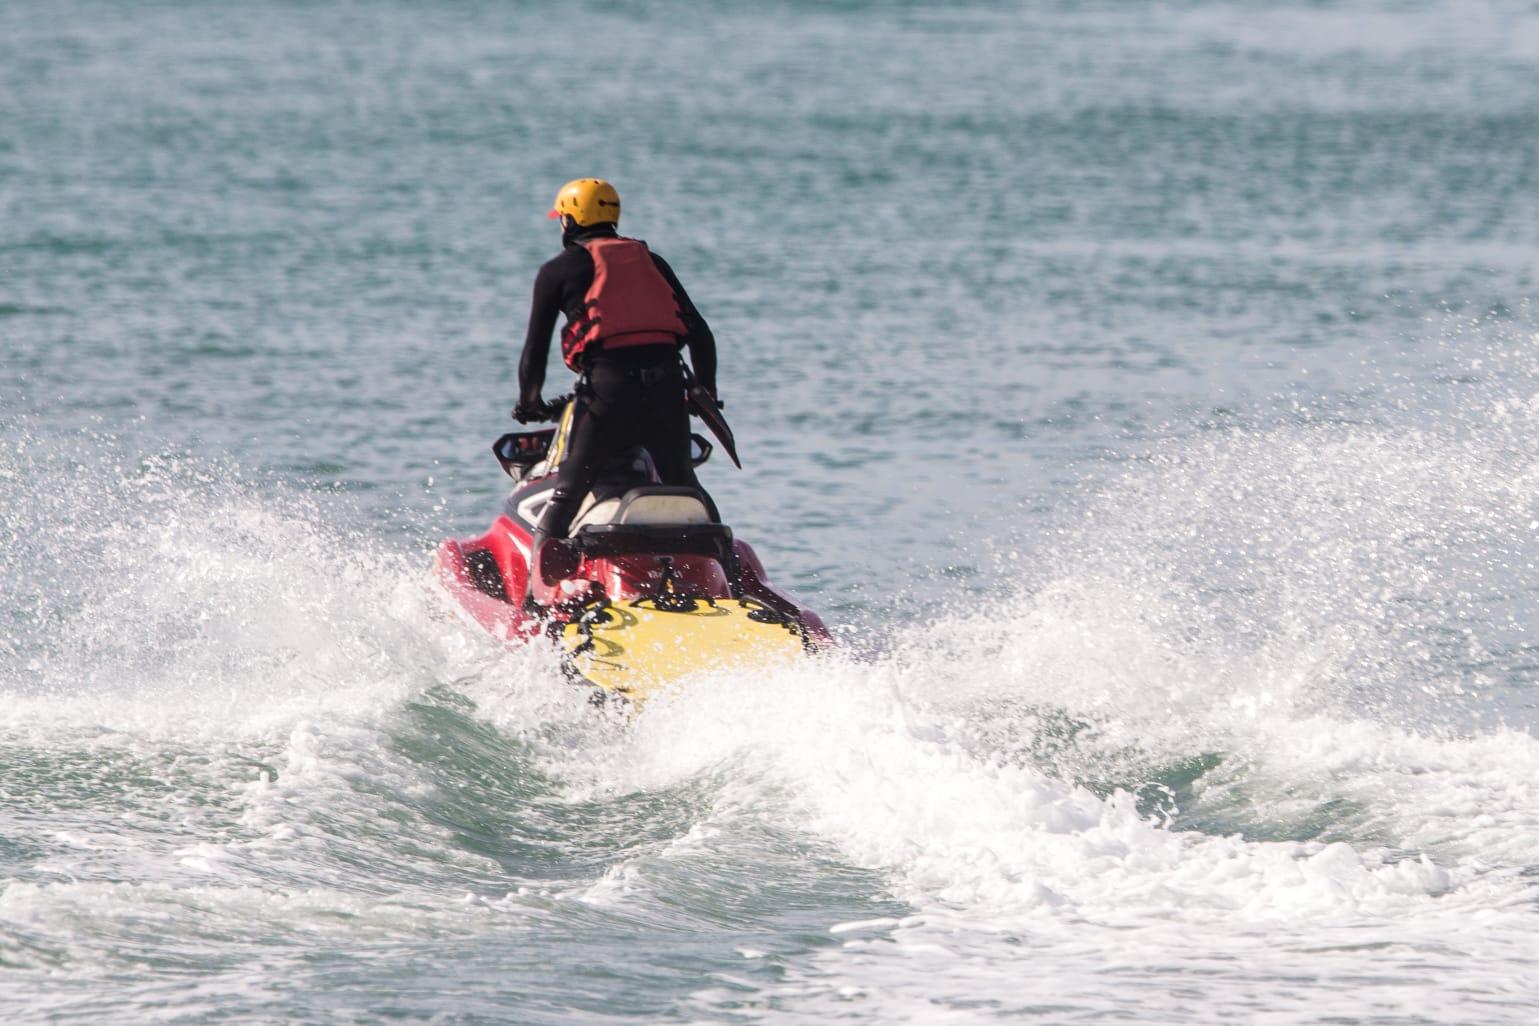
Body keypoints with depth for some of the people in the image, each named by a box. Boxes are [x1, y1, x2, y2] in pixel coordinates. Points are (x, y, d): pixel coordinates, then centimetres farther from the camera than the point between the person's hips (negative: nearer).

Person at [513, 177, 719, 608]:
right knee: (684, 489, 21)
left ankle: (536, 594, -14)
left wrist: (529, 401, 24)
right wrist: (706, 392, 30)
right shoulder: (650, 261, 22)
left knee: (567, 492, -1)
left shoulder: (559, 269, 10)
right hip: (666, 385, 4)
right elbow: (699, 332, 19)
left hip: (609, 383, -4)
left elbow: (535, 347, 8)